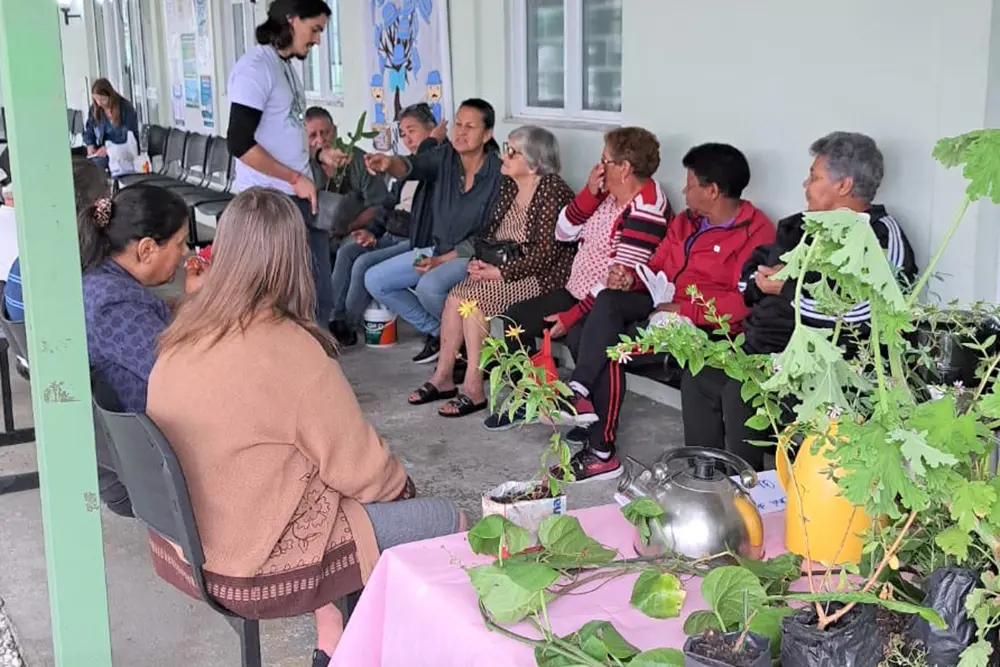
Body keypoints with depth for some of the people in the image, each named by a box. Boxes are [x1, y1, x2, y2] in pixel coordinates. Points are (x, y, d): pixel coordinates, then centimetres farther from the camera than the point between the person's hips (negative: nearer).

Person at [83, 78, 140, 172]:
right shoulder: (94, 109, 8)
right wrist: (90, 145, -4)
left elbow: (131, 136, -11)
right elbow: (88, 131, 18)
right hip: (105, 152, 5)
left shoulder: (126, 108, -7)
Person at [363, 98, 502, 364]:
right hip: (438, 249, 7)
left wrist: (442, 260, -20)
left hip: (474, 256, -7)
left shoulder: (497, 173, -18)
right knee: (375, 280, 1)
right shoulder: (446, 156, -3)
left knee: (429, 286, -34)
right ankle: (437, 331, 14)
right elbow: (413, 166, -23)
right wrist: (389, 163, -47)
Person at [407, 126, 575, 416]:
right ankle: (443, 378, -2)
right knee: (456, 296, -11)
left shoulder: (552, 191, -17)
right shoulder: (509, 186, 9)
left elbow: (545, 254, -21)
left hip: (543, 276, -8)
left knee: (474, 299, -23)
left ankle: (473, 390, -16)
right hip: (509, 267, 8)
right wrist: (481, 261, -2)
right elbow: (492, 233, 18)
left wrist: (499, 272, -20)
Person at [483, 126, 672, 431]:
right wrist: (590, 192, -8)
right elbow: (563, 233, 7)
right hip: (577, 292, 9)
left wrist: (572, 316, -21)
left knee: (578, 336, -36)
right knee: (516, 318, -1)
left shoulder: (646, 210, -20)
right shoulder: (607, 194, 7)